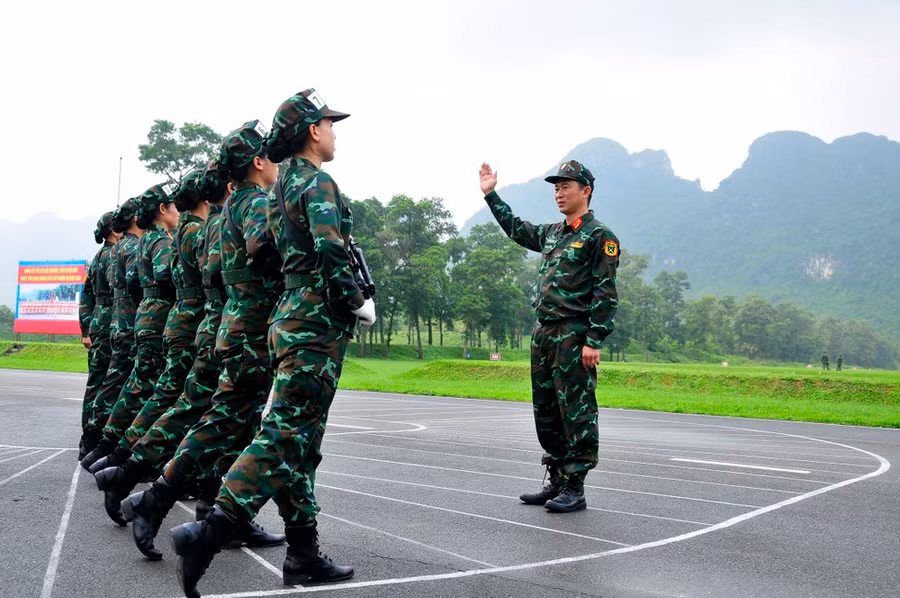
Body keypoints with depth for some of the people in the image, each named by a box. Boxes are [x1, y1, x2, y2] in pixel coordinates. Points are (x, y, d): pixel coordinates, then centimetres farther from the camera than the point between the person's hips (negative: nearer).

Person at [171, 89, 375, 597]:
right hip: (317, 321, -10)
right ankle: (211, 531, -14)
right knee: (286, 435, -11)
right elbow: (332, 254, -21)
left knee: (300, 440, 8)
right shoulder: (317, 182, -9)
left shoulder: (283, 185, 20)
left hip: (292, 314, 10)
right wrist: (359, 304, -9)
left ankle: (304, 554, 14)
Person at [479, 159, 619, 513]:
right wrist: (491, 195, 34)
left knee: (576, 413, -5)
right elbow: (517, 230, 35)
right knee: (546, 413, 12)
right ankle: (556, 482, 22)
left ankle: (575, 489, 2)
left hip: (574, 337, -8)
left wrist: (594, 341, -18)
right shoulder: (552, 233, 17)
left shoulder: (600, 236, -5)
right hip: (543, 334, 8)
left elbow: (606, 293, -11)